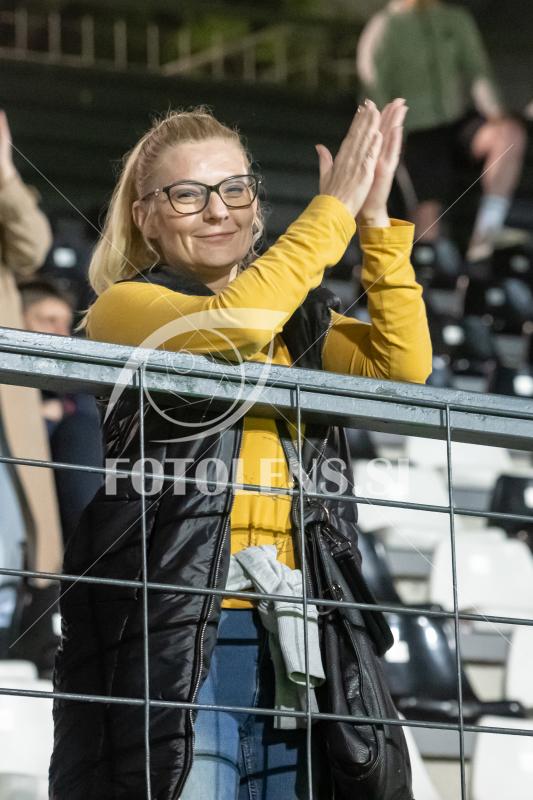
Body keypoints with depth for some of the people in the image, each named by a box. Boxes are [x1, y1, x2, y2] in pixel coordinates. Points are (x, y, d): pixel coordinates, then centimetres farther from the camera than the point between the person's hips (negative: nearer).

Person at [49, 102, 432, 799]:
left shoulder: (298, 317, 19)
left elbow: (401, 364, 2)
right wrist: (334, 210, -10)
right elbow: (232, 323, -16)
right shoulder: (124, 306, 4)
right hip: (174, 634, -5)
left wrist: (375, 222, -6)